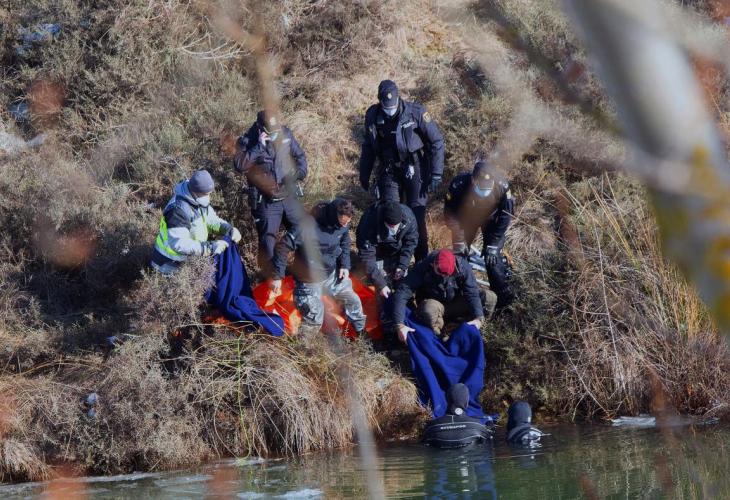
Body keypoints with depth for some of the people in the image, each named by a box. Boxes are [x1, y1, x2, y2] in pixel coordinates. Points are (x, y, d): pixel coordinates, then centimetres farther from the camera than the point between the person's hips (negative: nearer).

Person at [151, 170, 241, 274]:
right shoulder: (178, 210, -32)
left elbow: (211, 218, 9)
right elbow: (179, 244, -35)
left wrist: (229, 228, -12)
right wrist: (210, 247, -37)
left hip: (186, 259, 8)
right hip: (169, 264, -8)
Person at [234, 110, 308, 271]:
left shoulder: (285, 133, -1)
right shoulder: (248, 141, -15)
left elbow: (299, 155, 14)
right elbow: (239, 165, -31)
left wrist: (300, 172, -4)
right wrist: (259, 146, -33)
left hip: (288, 197, 5)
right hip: (266, 202, -5)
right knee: (268, 241, -3)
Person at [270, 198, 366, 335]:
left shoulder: (343, 225, -14)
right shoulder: (308, 226, -35)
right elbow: (283, 247, -26)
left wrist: (345, 266, -3)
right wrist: (277, 276, -21)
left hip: (332, 274, 6)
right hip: (310, 281, -6)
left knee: (353, 301, 13)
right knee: (314, 321, 2)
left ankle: (362, 333, 38)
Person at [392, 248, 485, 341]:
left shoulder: (462, 266, -23)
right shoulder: (422, 268, -29)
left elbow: (472, 293, -25)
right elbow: (401, 294, -34)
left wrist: (478, 318, -42)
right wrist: (400, 325, -44)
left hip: (456, 304, 2)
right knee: (429, 308, -39)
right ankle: (436, 337, -12)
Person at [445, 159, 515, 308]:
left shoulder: (502, 186, -37)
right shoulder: (459, 184, -38)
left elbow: (505, 216, -23)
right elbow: (450, 213, -22)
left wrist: (493, 244, -24)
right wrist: (459, 241, -23)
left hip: (490, 219, -1)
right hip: (466, 217, 1)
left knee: (492, 256, -9)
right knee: (460, 252, -1)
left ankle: (503, 295, 6)